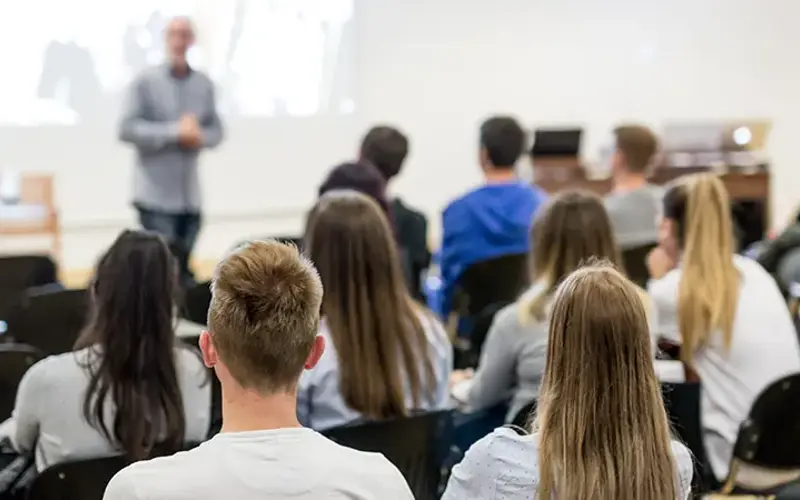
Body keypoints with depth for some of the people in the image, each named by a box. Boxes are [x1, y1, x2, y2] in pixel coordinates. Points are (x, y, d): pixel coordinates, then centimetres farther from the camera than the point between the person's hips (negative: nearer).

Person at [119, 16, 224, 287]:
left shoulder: (204, 85, 7)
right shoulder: (145, 81, -4)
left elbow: (216, 131, 15)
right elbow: (127, 129, -10)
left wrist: (200, 136, -8)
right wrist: (175, 132, -17)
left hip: (190, 196, 4)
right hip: (155, 194, -4)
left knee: (183, 269, 10)